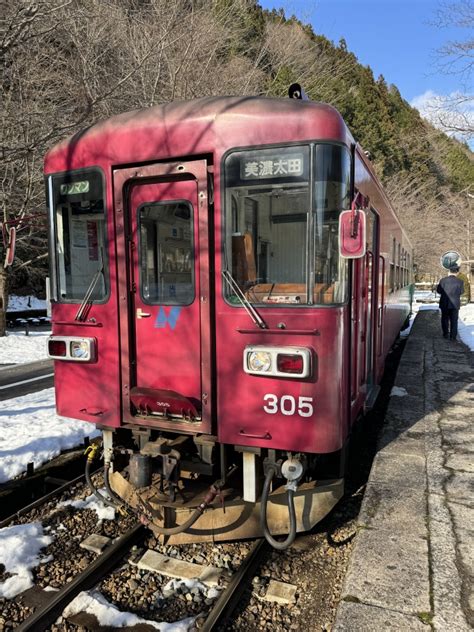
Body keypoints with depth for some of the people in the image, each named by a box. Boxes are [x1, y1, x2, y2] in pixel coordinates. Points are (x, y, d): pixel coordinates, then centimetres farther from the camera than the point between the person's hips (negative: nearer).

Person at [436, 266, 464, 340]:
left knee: (445, 319, 16)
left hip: (444, 304, 0)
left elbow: (438, 290, -5)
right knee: (454, 320, 8)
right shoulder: (460, 282, -10)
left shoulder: (443, 280, -12)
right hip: (455, 304, 0)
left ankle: (446, 334, 22)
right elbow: (461, 292, 2)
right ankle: (453, 336, 8)